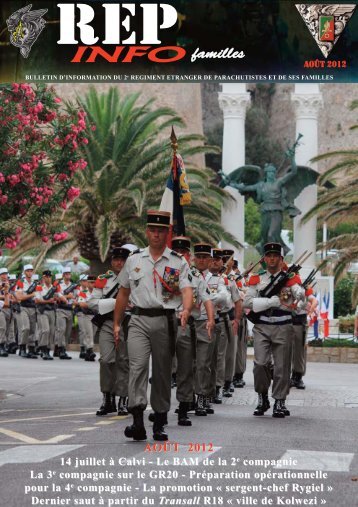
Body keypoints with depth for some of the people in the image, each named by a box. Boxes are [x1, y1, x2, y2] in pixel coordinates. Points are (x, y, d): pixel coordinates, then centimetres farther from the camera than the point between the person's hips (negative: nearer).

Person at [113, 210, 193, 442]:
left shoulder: (179, 262, 4)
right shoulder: (134, 260, 11)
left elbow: (187, 290, -9)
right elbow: (123, 293, 18)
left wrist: (186, 310, -30)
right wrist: (117, 323, 17)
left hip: (165, 321, 0)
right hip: (139, 320, 1)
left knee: (162, 372, 7)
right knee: (138, 366, -17)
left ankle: (160, 423, 17)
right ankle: (138, 420, -25)